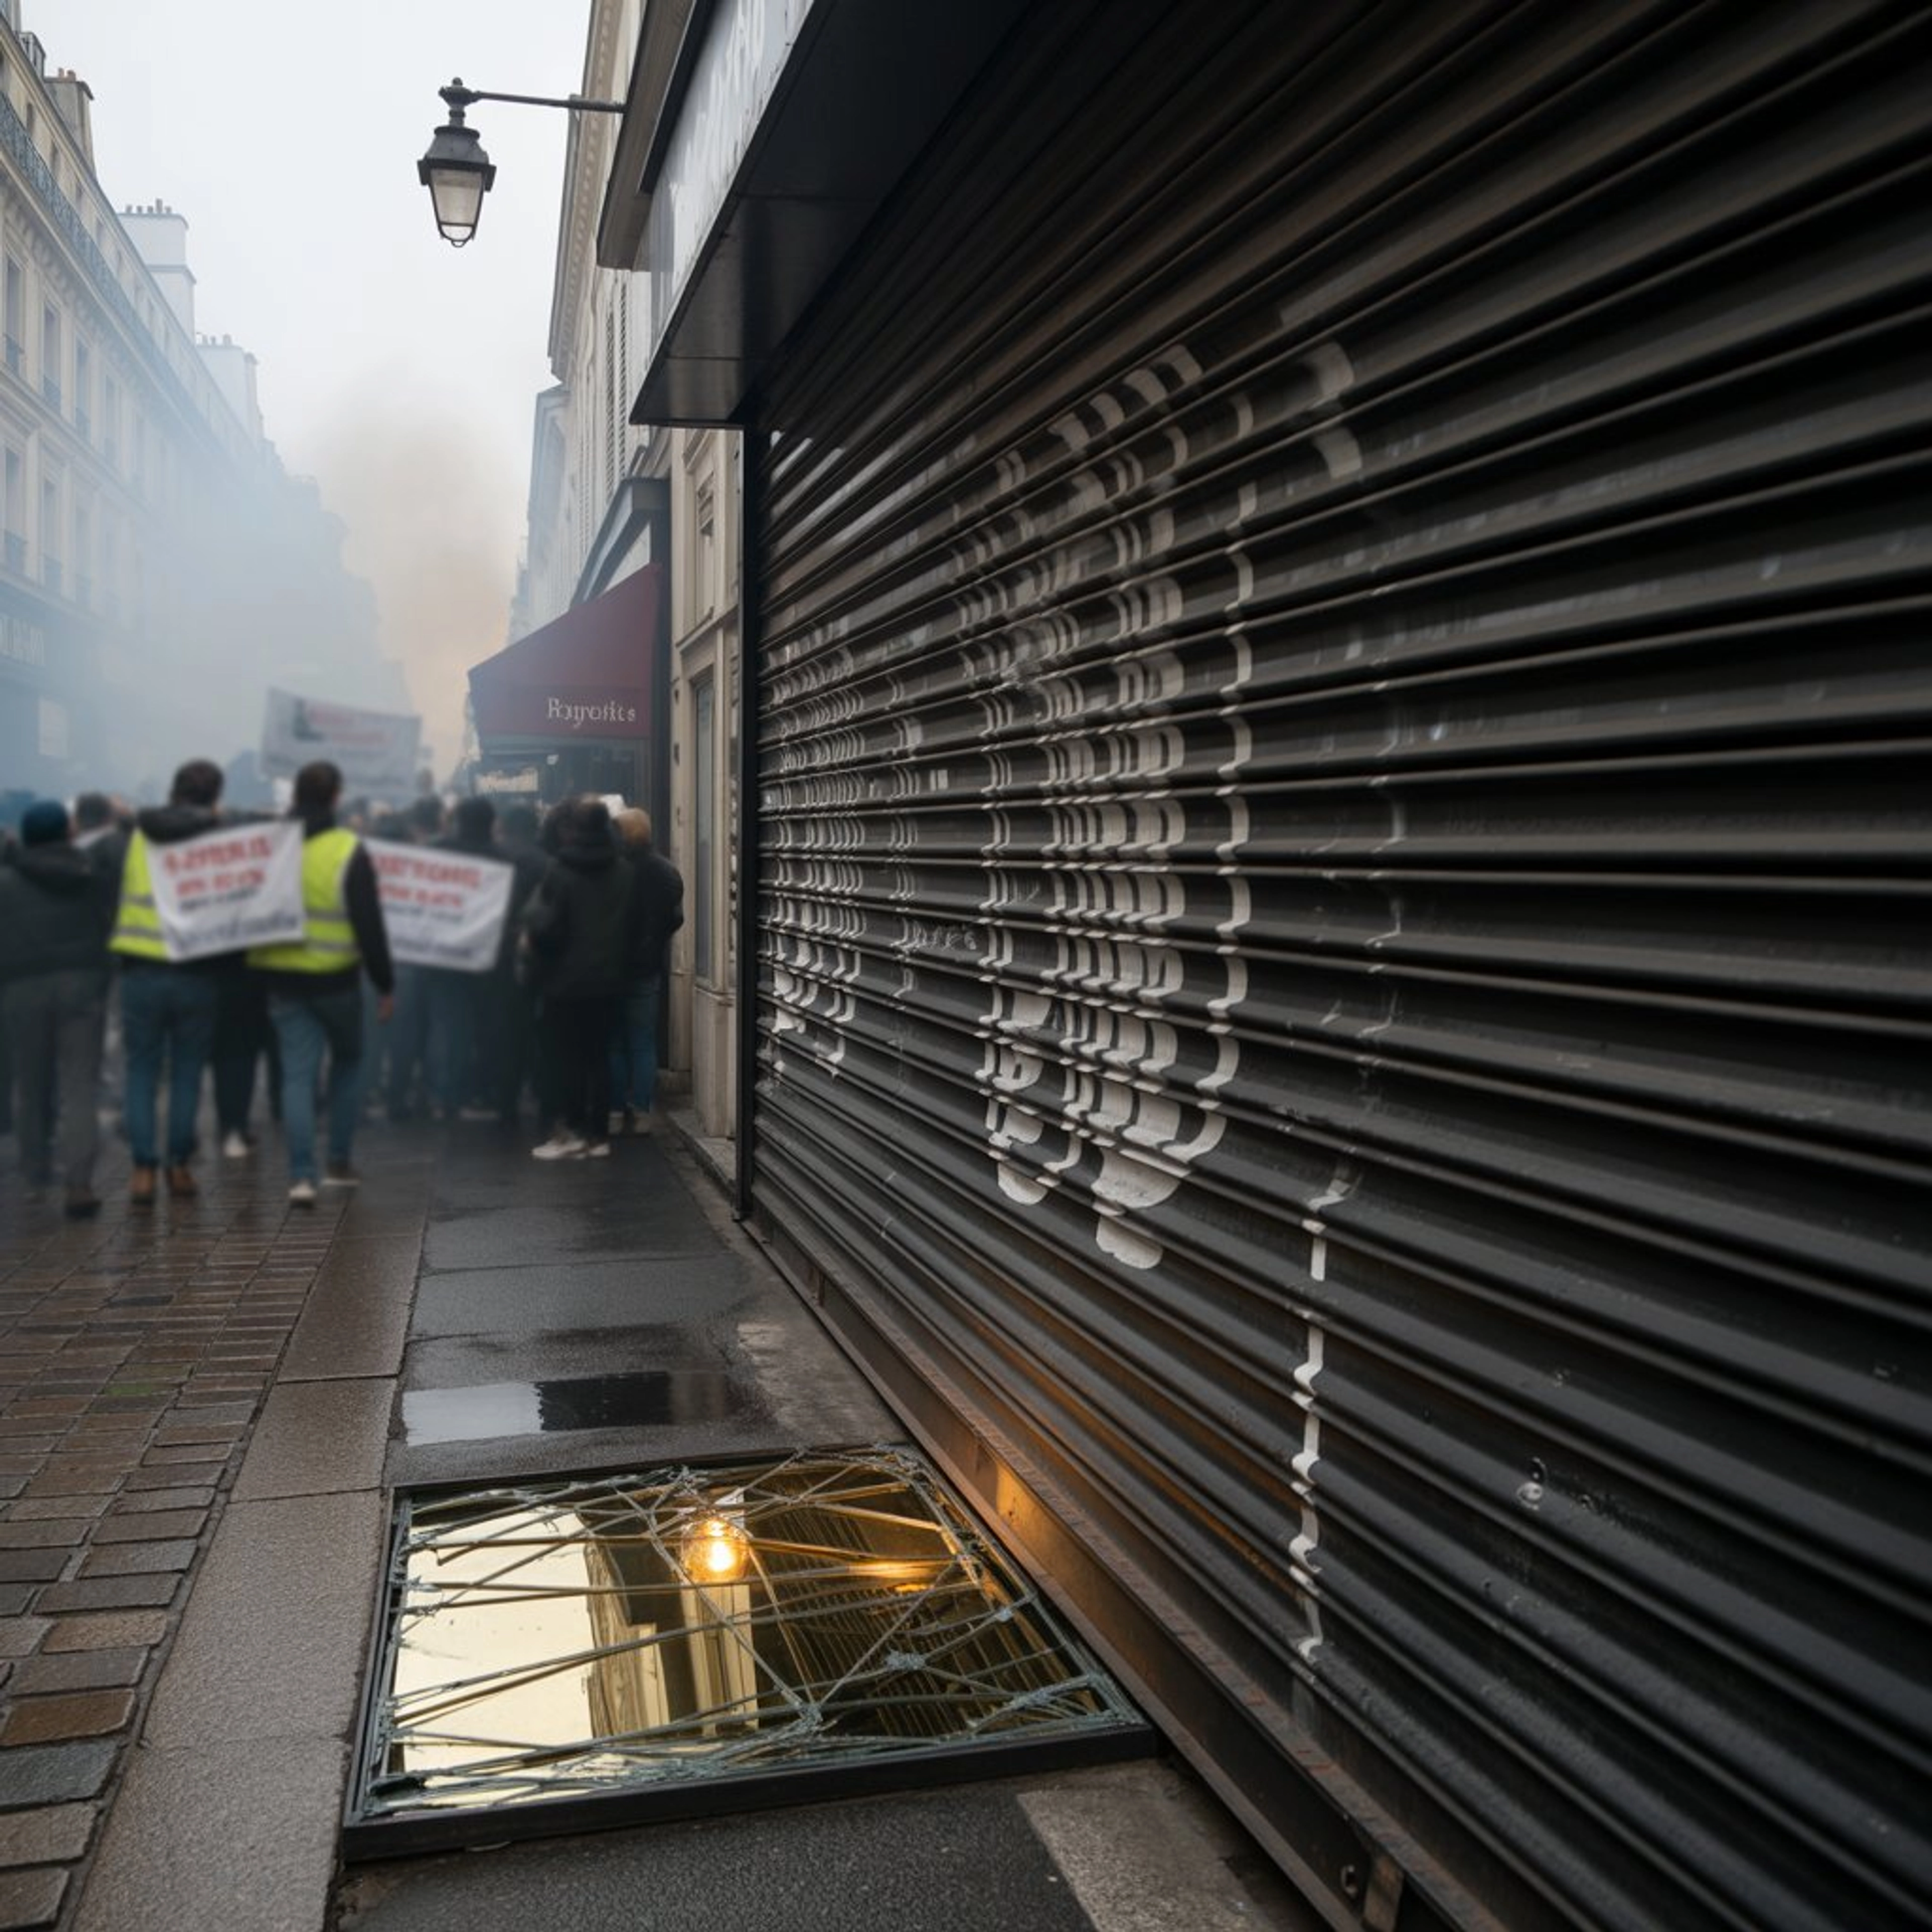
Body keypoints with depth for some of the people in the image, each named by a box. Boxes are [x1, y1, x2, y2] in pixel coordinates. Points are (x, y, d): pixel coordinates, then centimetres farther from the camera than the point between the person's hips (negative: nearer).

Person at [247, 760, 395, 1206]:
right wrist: (385, 983, -6)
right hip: (336, 979, -2)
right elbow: (370, 926, -13)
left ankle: (302, 1175, -7)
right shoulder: (350, 852, -12)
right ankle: (339, 1162, 19)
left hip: (281, 977, 3)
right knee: (348, 1061, 19)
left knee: (297, 1074, 2)